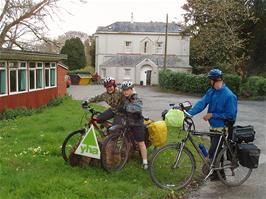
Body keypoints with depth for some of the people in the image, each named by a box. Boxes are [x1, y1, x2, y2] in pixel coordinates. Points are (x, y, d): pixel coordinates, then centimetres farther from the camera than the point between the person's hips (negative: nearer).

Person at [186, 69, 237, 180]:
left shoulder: (229, 95, -19)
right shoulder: (211, 92, 2)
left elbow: (230, 115, -17)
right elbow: (201, 103, -9)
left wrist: (212, 115, -17)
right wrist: (189, 113, -24)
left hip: (222, 129, -7)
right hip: (213, 127, 7)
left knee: (213, 152, -5)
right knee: (217, 151, 18)